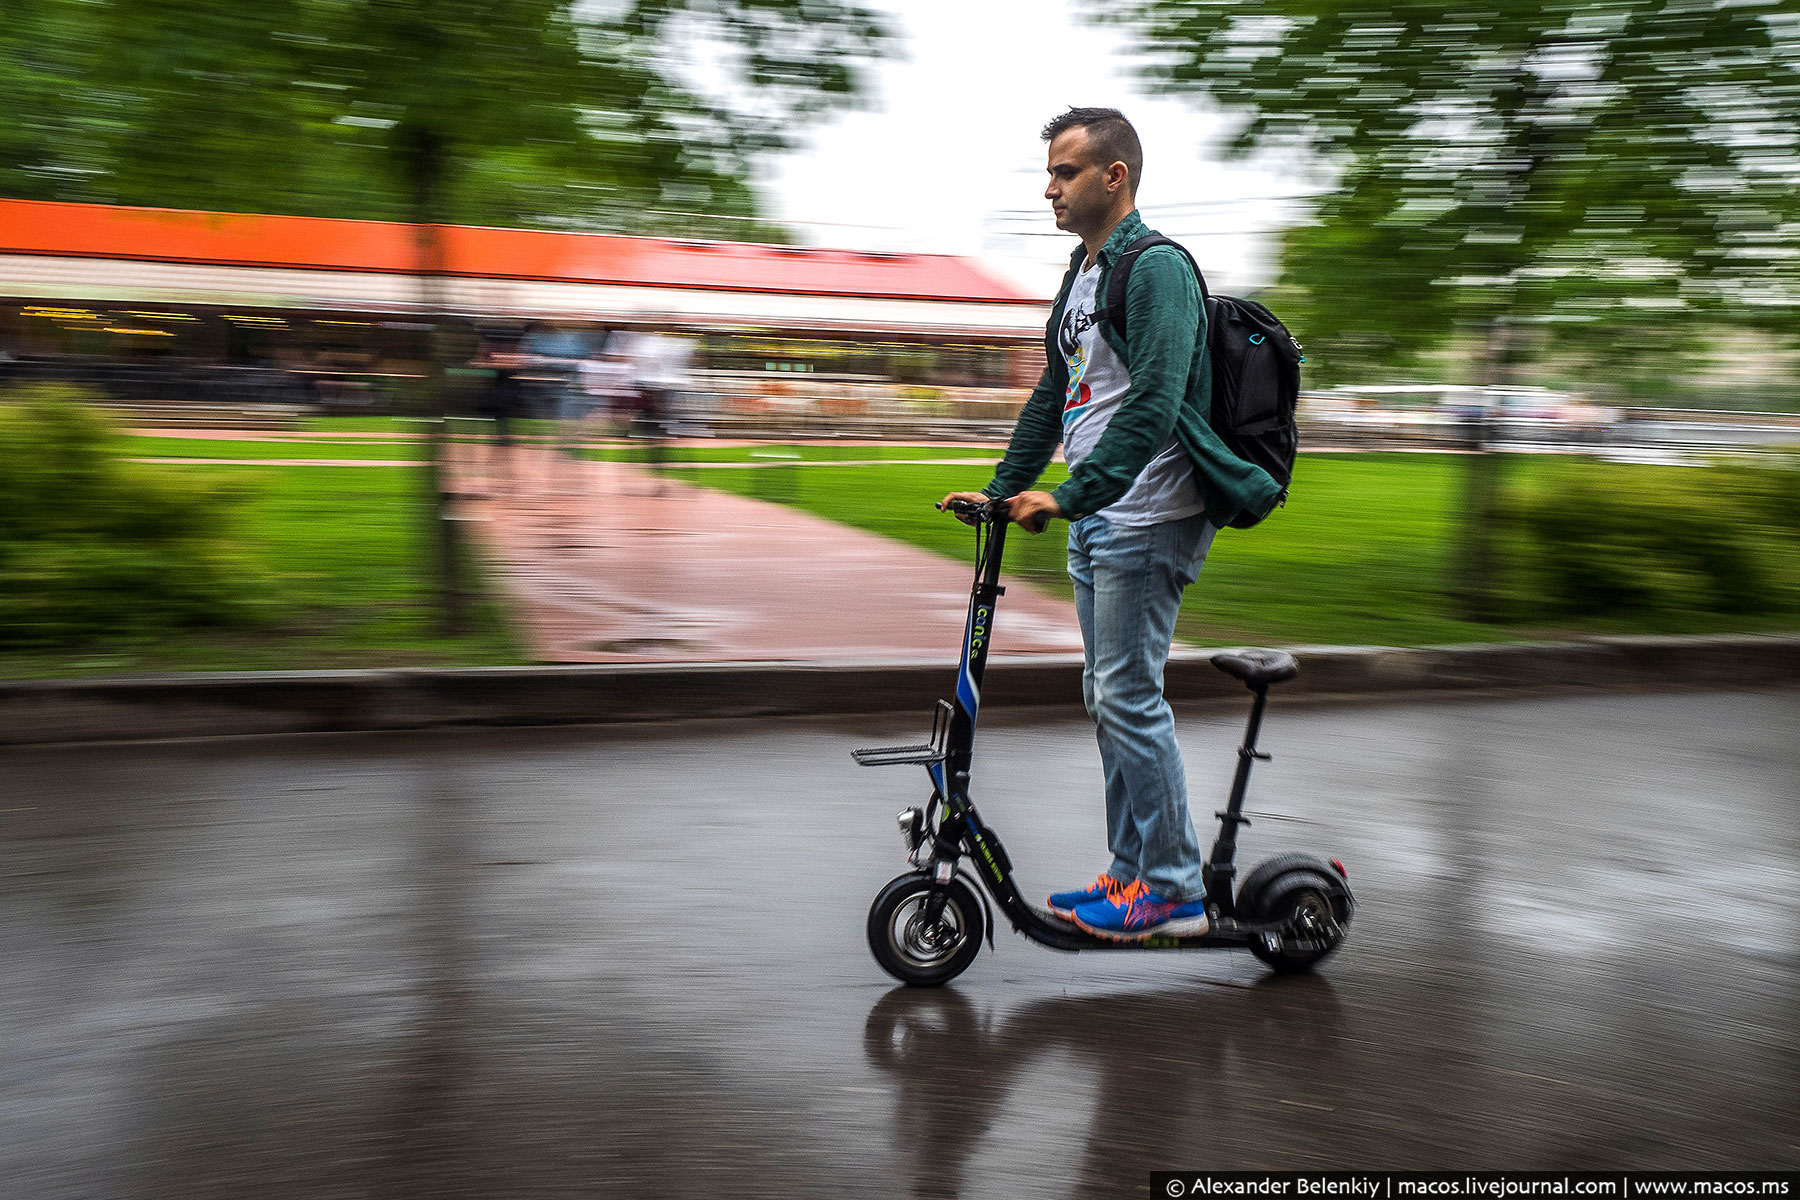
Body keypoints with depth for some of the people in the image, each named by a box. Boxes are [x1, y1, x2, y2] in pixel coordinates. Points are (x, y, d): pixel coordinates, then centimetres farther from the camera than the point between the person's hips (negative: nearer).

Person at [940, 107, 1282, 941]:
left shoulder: (1156, 268, -13)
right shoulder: (1082, 275, 18)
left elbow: (1153, 404, -25)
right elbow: (1053, 397, 23)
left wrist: (1069, 496, -29)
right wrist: (1000, 488, 19)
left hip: (1145, 519, -10)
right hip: (1096, 520, 10)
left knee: (1130, 697, -8)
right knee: (1107, 696, 12)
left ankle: (1174, 890, 3)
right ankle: (1130, 871, 22)